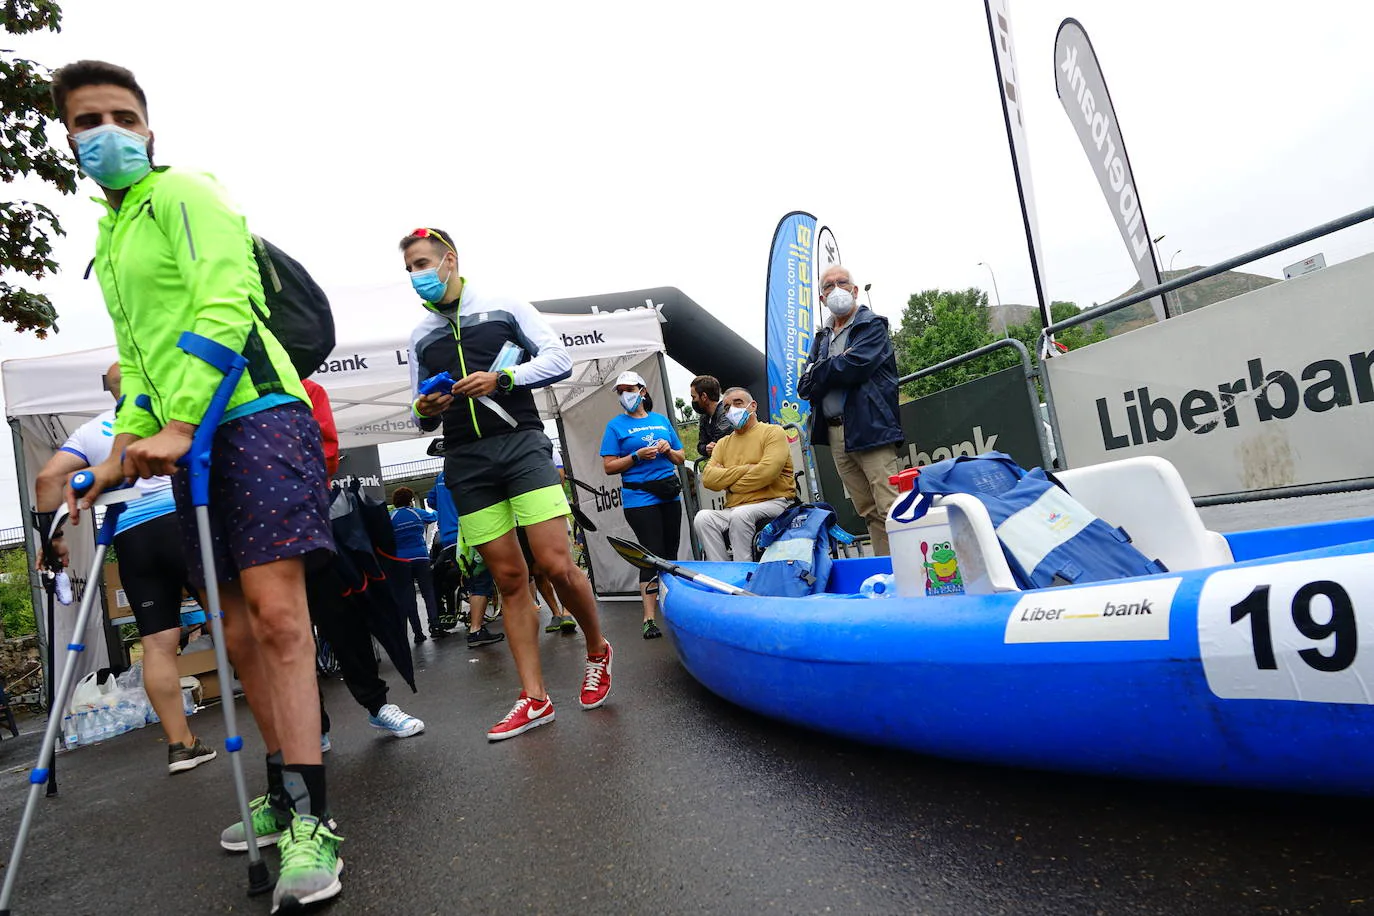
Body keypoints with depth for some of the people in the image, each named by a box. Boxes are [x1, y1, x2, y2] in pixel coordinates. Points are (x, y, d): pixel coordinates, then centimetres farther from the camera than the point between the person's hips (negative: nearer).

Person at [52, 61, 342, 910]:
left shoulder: (182, 192, 0)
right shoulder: (108, 240, 26)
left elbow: (225, 304, -15)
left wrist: (177, 424, -21)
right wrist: (127, 444, 16)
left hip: (256, 416, -9)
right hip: (188, 438, 9)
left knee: (276, 611, -17)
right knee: (238, 629, 8)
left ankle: (313, 820, -14)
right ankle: (287, 792, 19)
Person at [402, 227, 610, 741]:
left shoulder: (504, 307, 8)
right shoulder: (421, 337, 19)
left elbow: (560, 359, 1)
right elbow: (424, 421, 21)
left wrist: (502, 378, -12)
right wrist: (424, 411, -3)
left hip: (520, 443, -3)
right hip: (466, 464, 4)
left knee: (556, 565, -14)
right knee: (509, 579, 2)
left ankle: (597, 652, 13)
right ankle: (534, 699, 6)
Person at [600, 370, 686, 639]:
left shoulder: (662, 420, 14)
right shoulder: (616, 426, 2)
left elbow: (680, 458, 17)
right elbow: (609, 467, -3)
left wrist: (668, 450, -4)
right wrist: (637, 456, -15)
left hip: (670, 496, 5)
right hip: (639, 498, -5)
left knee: (671, 554, 10)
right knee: (653, 555, -10)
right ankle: (649, 619, -8)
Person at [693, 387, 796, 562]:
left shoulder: (773, 432, 4)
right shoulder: (723, 443, 21)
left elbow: (768, 471, -14)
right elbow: (708, 478, 4)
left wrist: (729, 483, -2)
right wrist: (745, 469, -7)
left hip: (773, 503, -5)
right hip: (732, 510, 5)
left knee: (741, 515, -35)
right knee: (703, 518, -23)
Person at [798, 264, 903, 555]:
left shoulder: (872, 325, 3)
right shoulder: (822, 338, 21)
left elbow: (855, 366, -15)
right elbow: (804, 387, 10)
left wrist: (818, 370, 1)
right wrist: (835, 366, -7)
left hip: (869, 429, -6)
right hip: (834, 432, 6)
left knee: (890, 510, -12)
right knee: (869, 513, 8)